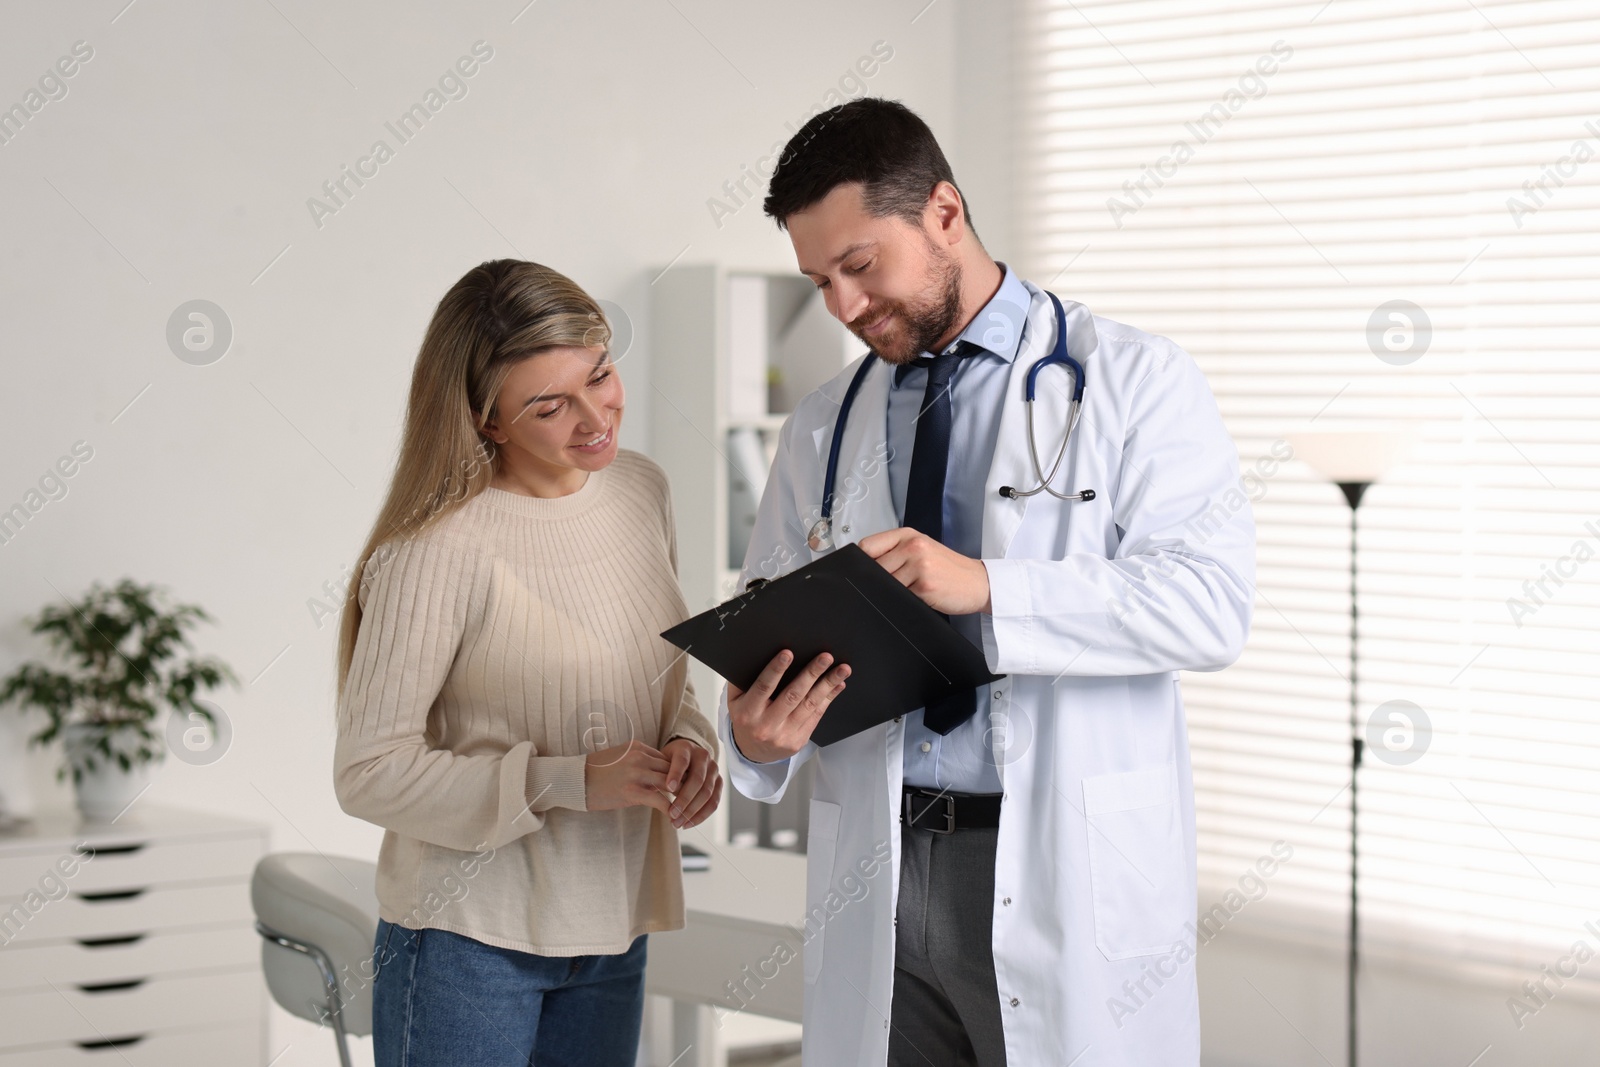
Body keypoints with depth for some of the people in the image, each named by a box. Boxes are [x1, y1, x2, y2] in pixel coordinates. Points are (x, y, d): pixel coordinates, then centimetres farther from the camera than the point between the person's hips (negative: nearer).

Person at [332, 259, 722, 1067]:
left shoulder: (643, 492, 4)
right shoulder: (434, 552, -18)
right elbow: (368, 772, -17)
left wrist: (688, 743, -6)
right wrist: (565, 783, -23)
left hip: (612, 933, 6)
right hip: (469, 940, -6)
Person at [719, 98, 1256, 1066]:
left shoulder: (1135, 385, -1)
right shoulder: (821, 432, 13)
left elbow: (1212, 601, -13)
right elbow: (769, 633, 13)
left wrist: (987, 588, -22)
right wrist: (757, 735, -11)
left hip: (1072, 876, -3)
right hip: (875, 879, 4)